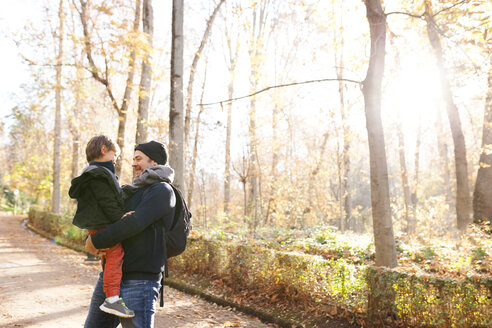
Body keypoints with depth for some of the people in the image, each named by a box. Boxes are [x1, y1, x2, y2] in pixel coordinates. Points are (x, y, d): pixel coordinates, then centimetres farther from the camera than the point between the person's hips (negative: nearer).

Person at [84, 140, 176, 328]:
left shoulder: (162, 190, -8)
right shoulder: (133, 193, 21)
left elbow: (136, 223, -21)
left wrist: (96, 241, -12)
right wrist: (93, 241, -3)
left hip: (139, 282, -9)